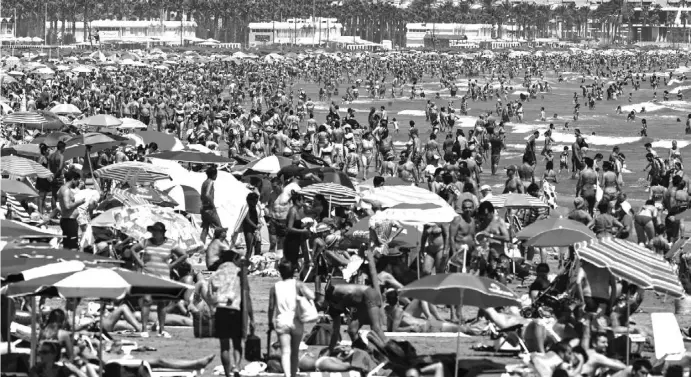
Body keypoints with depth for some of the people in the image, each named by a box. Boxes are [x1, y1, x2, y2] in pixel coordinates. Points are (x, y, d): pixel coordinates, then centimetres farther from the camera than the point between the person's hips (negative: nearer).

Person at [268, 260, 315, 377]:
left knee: (285, 351, -8)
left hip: (281, 321, 0)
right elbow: (311, 296, -17)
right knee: (295, 352, 15)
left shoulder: (275, 287, 2)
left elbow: (271, 307, 4)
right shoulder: (297, 284, -3)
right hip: (296, 322, 0)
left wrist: (270, 323, 16)